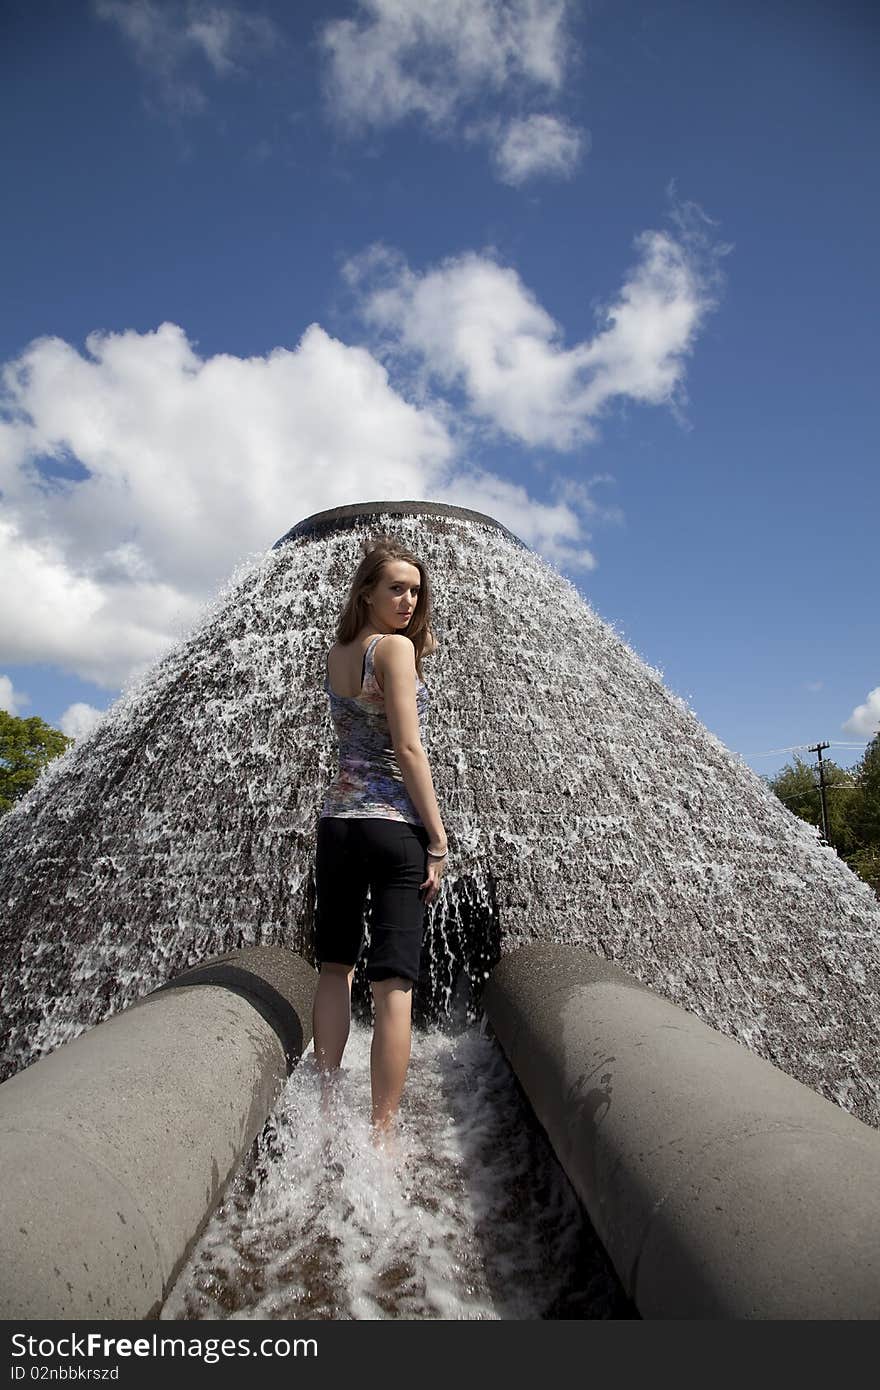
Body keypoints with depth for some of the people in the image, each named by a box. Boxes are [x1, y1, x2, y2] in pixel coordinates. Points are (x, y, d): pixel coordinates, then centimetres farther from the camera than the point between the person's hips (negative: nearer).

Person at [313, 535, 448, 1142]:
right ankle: (382, 1134, 4)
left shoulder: (335, 654, 11)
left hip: (337, 818, 7)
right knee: (394, 985, -1)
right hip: (395, 825, -7)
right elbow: (409, 750, -16)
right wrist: (439, 843, -12)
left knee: (336, 968, 17)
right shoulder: (396, 647, -10)